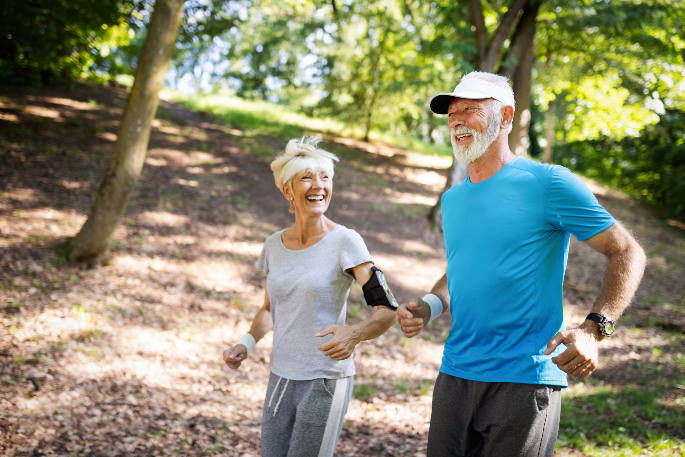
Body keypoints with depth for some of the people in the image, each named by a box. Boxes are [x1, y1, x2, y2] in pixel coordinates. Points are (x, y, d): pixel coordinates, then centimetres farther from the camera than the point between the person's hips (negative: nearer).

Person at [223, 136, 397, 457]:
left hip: (325, 381, -5)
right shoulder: (275, 245, 5)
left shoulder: (345, 242, -11)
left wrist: (354, 334, -33)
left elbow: (387, 311, -14)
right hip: (281, 378, 5)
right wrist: (247, 343, 2)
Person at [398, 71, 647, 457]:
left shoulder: (547, 183, -8)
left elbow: (628, 253, -7)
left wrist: (594, 329, -21)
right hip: (455, 374, 6)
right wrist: (429, 307, 4)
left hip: (525, 379, -6)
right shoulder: (452, 199, 13)